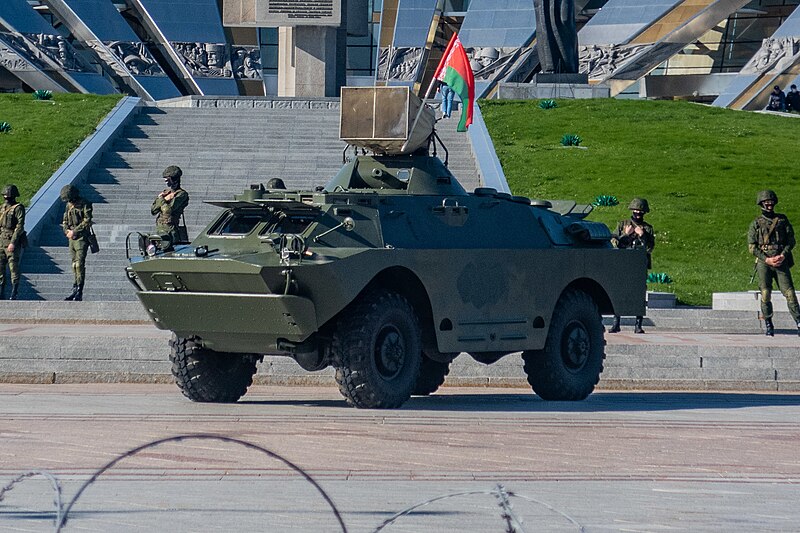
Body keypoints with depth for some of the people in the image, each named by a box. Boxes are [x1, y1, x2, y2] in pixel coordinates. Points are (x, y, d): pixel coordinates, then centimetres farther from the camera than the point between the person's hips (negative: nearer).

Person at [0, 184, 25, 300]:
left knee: (13, 267, -5)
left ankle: (14, 294, -2)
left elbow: (20, 226, -15)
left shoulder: (18, 208, -9)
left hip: (12, 242, -7)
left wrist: (13, 242, -21)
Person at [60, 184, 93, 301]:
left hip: (81, 238, -7)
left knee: (80, 264, -14)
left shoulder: (85, 205, -8)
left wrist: (74, 231, -16)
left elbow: (87, 221, -15)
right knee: (74, 264, 9)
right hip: (71, 238, 7)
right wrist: (67, 231, -2)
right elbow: (64, 221, 19)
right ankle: (75, 290, 13)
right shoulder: (69, 206, 14)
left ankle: (79, 292, -16)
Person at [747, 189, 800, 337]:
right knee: (765, 295, -5)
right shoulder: (756, 224, 7)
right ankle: (768, 325, 5)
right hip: (763, 262, 0)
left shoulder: (783, 220, 11)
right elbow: (752, 247, 2)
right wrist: (767, 259, -10)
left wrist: (783, 255, -9)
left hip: (781, 262, 0)